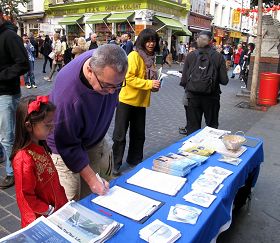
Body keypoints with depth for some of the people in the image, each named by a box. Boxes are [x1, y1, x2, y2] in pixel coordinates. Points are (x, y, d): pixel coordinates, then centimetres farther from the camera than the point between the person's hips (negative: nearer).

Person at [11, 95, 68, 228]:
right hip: (40, 220, -7)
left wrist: (63, 201, 10)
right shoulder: (24, 159, -28)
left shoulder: (40, 147, -4)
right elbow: (26, 196, -21)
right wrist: (49, 211, -14)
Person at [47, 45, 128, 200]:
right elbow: (69, 146, -28)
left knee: (106, 193, 16)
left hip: (97, 140, 6)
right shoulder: (68, 94, -41)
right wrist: (91, 179, -24)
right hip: (67, 152, -6)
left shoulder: (108, 62, -23)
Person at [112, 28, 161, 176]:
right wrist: (149, 84, -24)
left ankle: (135, 160, 32)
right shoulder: (134, 56, -14)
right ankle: (115, 164, 16)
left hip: (141, 101, 7)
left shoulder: (150, 57, 10)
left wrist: (155, 84, 2)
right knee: (120, 134, 3)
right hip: (127, 100, -7)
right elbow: (129, 78, -22)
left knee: (139, 134, 15)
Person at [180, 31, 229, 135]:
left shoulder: (190, 56, -5)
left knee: (192, 127, 10)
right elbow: (224, 80, -7)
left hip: (193, 96, 0)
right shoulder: (218, 56, -6)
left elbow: (183, 80, -8)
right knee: (212, 127, 16)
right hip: (211, 97, 0)